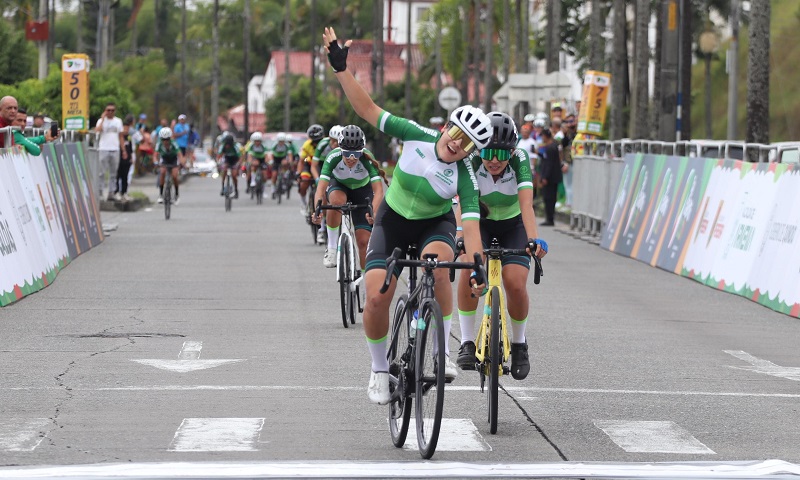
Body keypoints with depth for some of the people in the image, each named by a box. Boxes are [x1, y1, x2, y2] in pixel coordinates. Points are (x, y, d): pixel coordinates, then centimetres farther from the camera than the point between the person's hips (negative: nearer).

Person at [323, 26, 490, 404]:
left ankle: (441, 351, -22)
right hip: (393, 220, 1)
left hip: (435, 225, -1)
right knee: (376, 297, -15)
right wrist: (341, 70, -26)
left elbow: (471, 226, -31)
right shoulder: (418, 136, -21)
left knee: (437, 266, -37)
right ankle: (379, 369, 8)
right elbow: (369, 111, -18)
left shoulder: (464, 178, -24)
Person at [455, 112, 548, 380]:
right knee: (470, 267, -29)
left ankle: (519, 344, 7)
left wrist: (534, 239, -53)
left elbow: (526, 204, -37)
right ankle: (467, 342, -18)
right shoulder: (471, 161, -28)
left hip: (512, 224, 0)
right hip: (479, 222, 0)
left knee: (515, 284, -20)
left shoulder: (520, 160, -27)